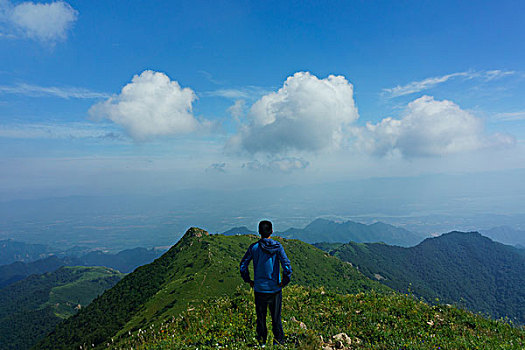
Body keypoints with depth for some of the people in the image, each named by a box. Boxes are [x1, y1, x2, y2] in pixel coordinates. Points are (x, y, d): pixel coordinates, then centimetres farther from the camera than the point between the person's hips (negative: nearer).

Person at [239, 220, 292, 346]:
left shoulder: (254, 247, -7)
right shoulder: (277, 247, -10)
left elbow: (243, 265, -5)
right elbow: (287, 267, -16)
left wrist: (248, 281, 5)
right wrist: (284, 282, -4)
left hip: (259, 289, 1)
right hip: (275, 289, -1)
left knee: (261, 318, 15)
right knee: (276, 318, 14)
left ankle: (261, 342, 24)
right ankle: (278, 341, 21)